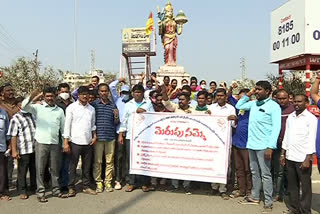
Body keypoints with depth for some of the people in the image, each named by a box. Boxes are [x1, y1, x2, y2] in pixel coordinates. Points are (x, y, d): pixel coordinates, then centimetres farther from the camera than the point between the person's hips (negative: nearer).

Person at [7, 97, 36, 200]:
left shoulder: (32, 115, 9)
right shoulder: (15, 118, -4)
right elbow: (13, 136, -8)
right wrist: (14, 151, -12)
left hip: (35, 149, 4)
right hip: (23, 150, -4)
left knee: (34, 170, 15)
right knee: (22, 171, 6)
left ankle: (34, 187, 31)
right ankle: (22, 191, 19)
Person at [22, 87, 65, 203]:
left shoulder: (59, 110, 11)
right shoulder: (38, 107, 2)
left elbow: (63, 127, 13)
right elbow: (24, 107, -16)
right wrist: (34, 96, -25)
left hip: (55, 143, 3)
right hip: (41, 142, -3)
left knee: (55, 168, 10)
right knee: (40, 169, 3)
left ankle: (56, 189, 23)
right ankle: (41, 192, 13)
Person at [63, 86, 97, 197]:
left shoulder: (91, 109, 12)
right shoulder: (71, 107, -2)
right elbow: (67, 125, -5)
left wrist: (94, 136, 5)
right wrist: (66, 142, -10)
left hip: (88, 142, 4)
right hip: (75, 141, -4)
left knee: (87, 166, 10)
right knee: (73, 166, 3)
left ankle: (86, 186, 20)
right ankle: (71, 188, 13)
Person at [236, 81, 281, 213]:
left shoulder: (273, 106, -8)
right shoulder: (253, 104, 10)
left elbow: (276, 128, -13)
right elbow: (238, 106, 24)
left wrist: (270, 147, -21)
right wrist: (248, 94, 10)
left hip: (263, 146, -6)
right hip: (251, 144, 7)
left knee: (265, 174, -1)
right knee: (254, 172, 16)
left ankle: (268, 202, 9)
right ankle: (254, 197, 28)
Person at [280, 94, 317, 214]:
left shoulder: (311, 118, -5)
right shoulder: (290, 117, 12)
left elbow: (311, 140, -9)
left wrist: (308, 159, -14)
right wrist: (283, 154, 13)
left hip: (303, 158, -5)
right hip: (290, 157, 5)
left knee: (305, 186, 3)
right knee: (292, 185, 12)